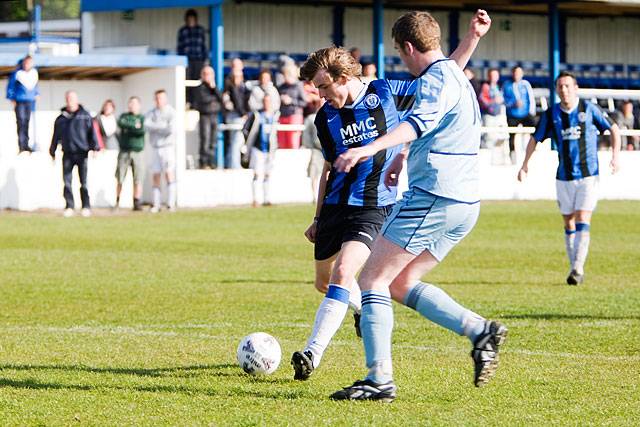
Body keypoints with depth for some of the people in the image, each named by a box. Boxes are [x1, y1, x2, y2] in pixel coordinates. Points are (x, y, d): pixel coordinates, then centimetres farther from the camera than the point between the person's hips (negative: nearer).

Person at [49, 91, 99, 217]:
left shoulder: (85, 115, 4)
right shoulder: (61, 119, 12)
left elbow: (92, 132, 1)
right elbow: (56, 136, 18)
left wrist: (94, 147, -9)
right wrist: (52, 152, 18)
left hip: (82, 153, -2)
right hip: (67, 154, 3)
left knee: (84, 182, -2)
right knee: (67, 182, -1)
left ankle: (86, 207, 4)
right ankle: (69, 207, 5)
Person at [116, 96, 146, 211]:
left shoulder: (142, 118, 9)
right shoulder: (124, 116, 12)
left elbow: (142, 130, -10)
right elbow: (120, 123, -11)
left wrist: (128, 128, -8)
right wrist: (134, 126, -10)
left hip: (137, 152, 0)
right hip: (124, 152, 0)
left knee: (138, 180, -4)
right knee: (120, 179, -2)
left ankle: (137, 203, 1)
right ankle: (117, 201, 8)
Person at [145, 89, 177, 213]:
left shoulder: (171, 113, 0)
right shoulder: (151, 114, 12)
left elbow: (171, 129, -13)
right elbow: (146, 126, -7)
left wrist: (155, 128, -6)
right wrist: (163, 127, -14)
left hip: (168, 146, -4)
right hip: (156, 148, 4)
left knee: (169, 174, -10)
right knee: (156, 176, 3)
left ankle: (171, 204, -12)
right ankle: (156, 204, 5)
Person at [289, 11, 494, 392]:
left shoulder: (387, 94, -5)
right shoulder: (326, 118, 6)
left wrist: (473, 37, -5)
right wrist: (318, 219, 21)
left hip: (374, 209, -5)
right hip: (335, 207, 5)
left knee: (342, 273, -24)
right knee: (325, 283, 14)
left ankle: (313, 352, -26)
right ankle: (364, 308, 47)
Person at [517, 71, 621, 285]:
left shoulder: (589, 109, -4)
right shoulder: (551, 114, 1)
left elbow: (613, 129, 6)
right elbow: (535, 139, 13)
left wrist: (615, 156, -4)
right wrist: (525, 164, 6)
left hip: (588, 175, -3)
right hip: (564, 177, 3)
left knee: (582, 220, -13)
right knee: (569, 223, 7)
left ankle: (577, 269, -16)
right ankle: (575, 269, 18)